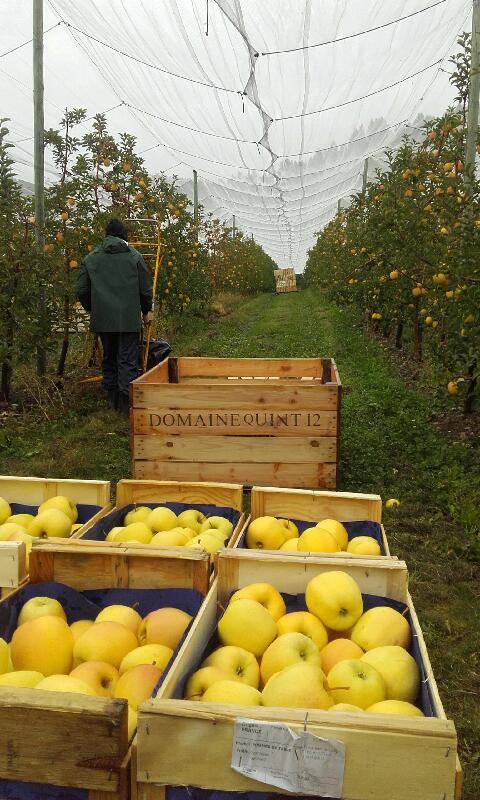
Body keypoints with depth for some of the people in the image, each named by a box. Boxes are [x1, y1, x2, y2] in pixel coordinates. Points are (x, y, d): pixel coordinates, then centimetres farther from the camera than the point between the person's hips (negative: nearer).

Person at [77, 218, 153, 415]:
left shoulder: (91, 258, 5)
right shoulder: (134, 256, -1)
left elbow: (82, 291, 6)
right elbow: (145, 289, 1)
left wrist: (92, 309, 21)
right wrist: (147, 311, 16)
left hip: (103, 318, 3)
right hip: (129, 318, -3)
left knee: (109, 359, 15)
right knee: (128, 361, -1)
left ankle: (112, 398, 20)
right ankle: (127, 401, -4)